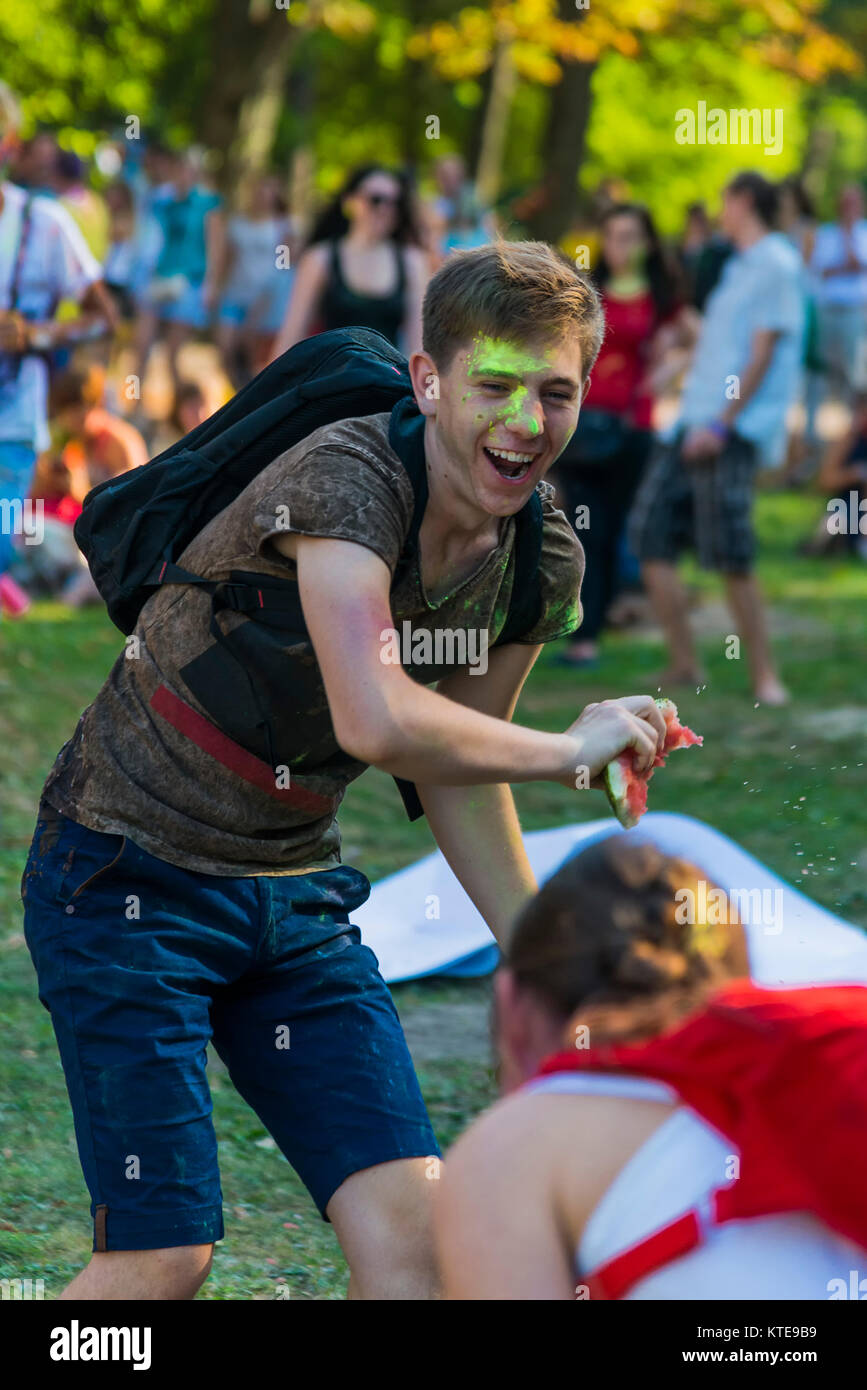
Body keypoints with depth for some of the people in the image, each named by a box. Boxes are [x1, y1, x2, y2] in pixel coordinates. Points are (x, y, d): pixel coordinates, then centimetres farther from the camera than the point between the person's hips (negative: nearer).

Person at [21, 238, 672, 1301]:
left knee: (410, 1223, -5)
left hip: (296, 893, 7)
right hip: (131, 874, -7)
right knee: (163, 1253, -10)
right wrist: (569, 753, -24)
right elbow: (379, 722, -39)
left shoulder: (542, 563, -1)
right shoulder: (346, 478, -25)